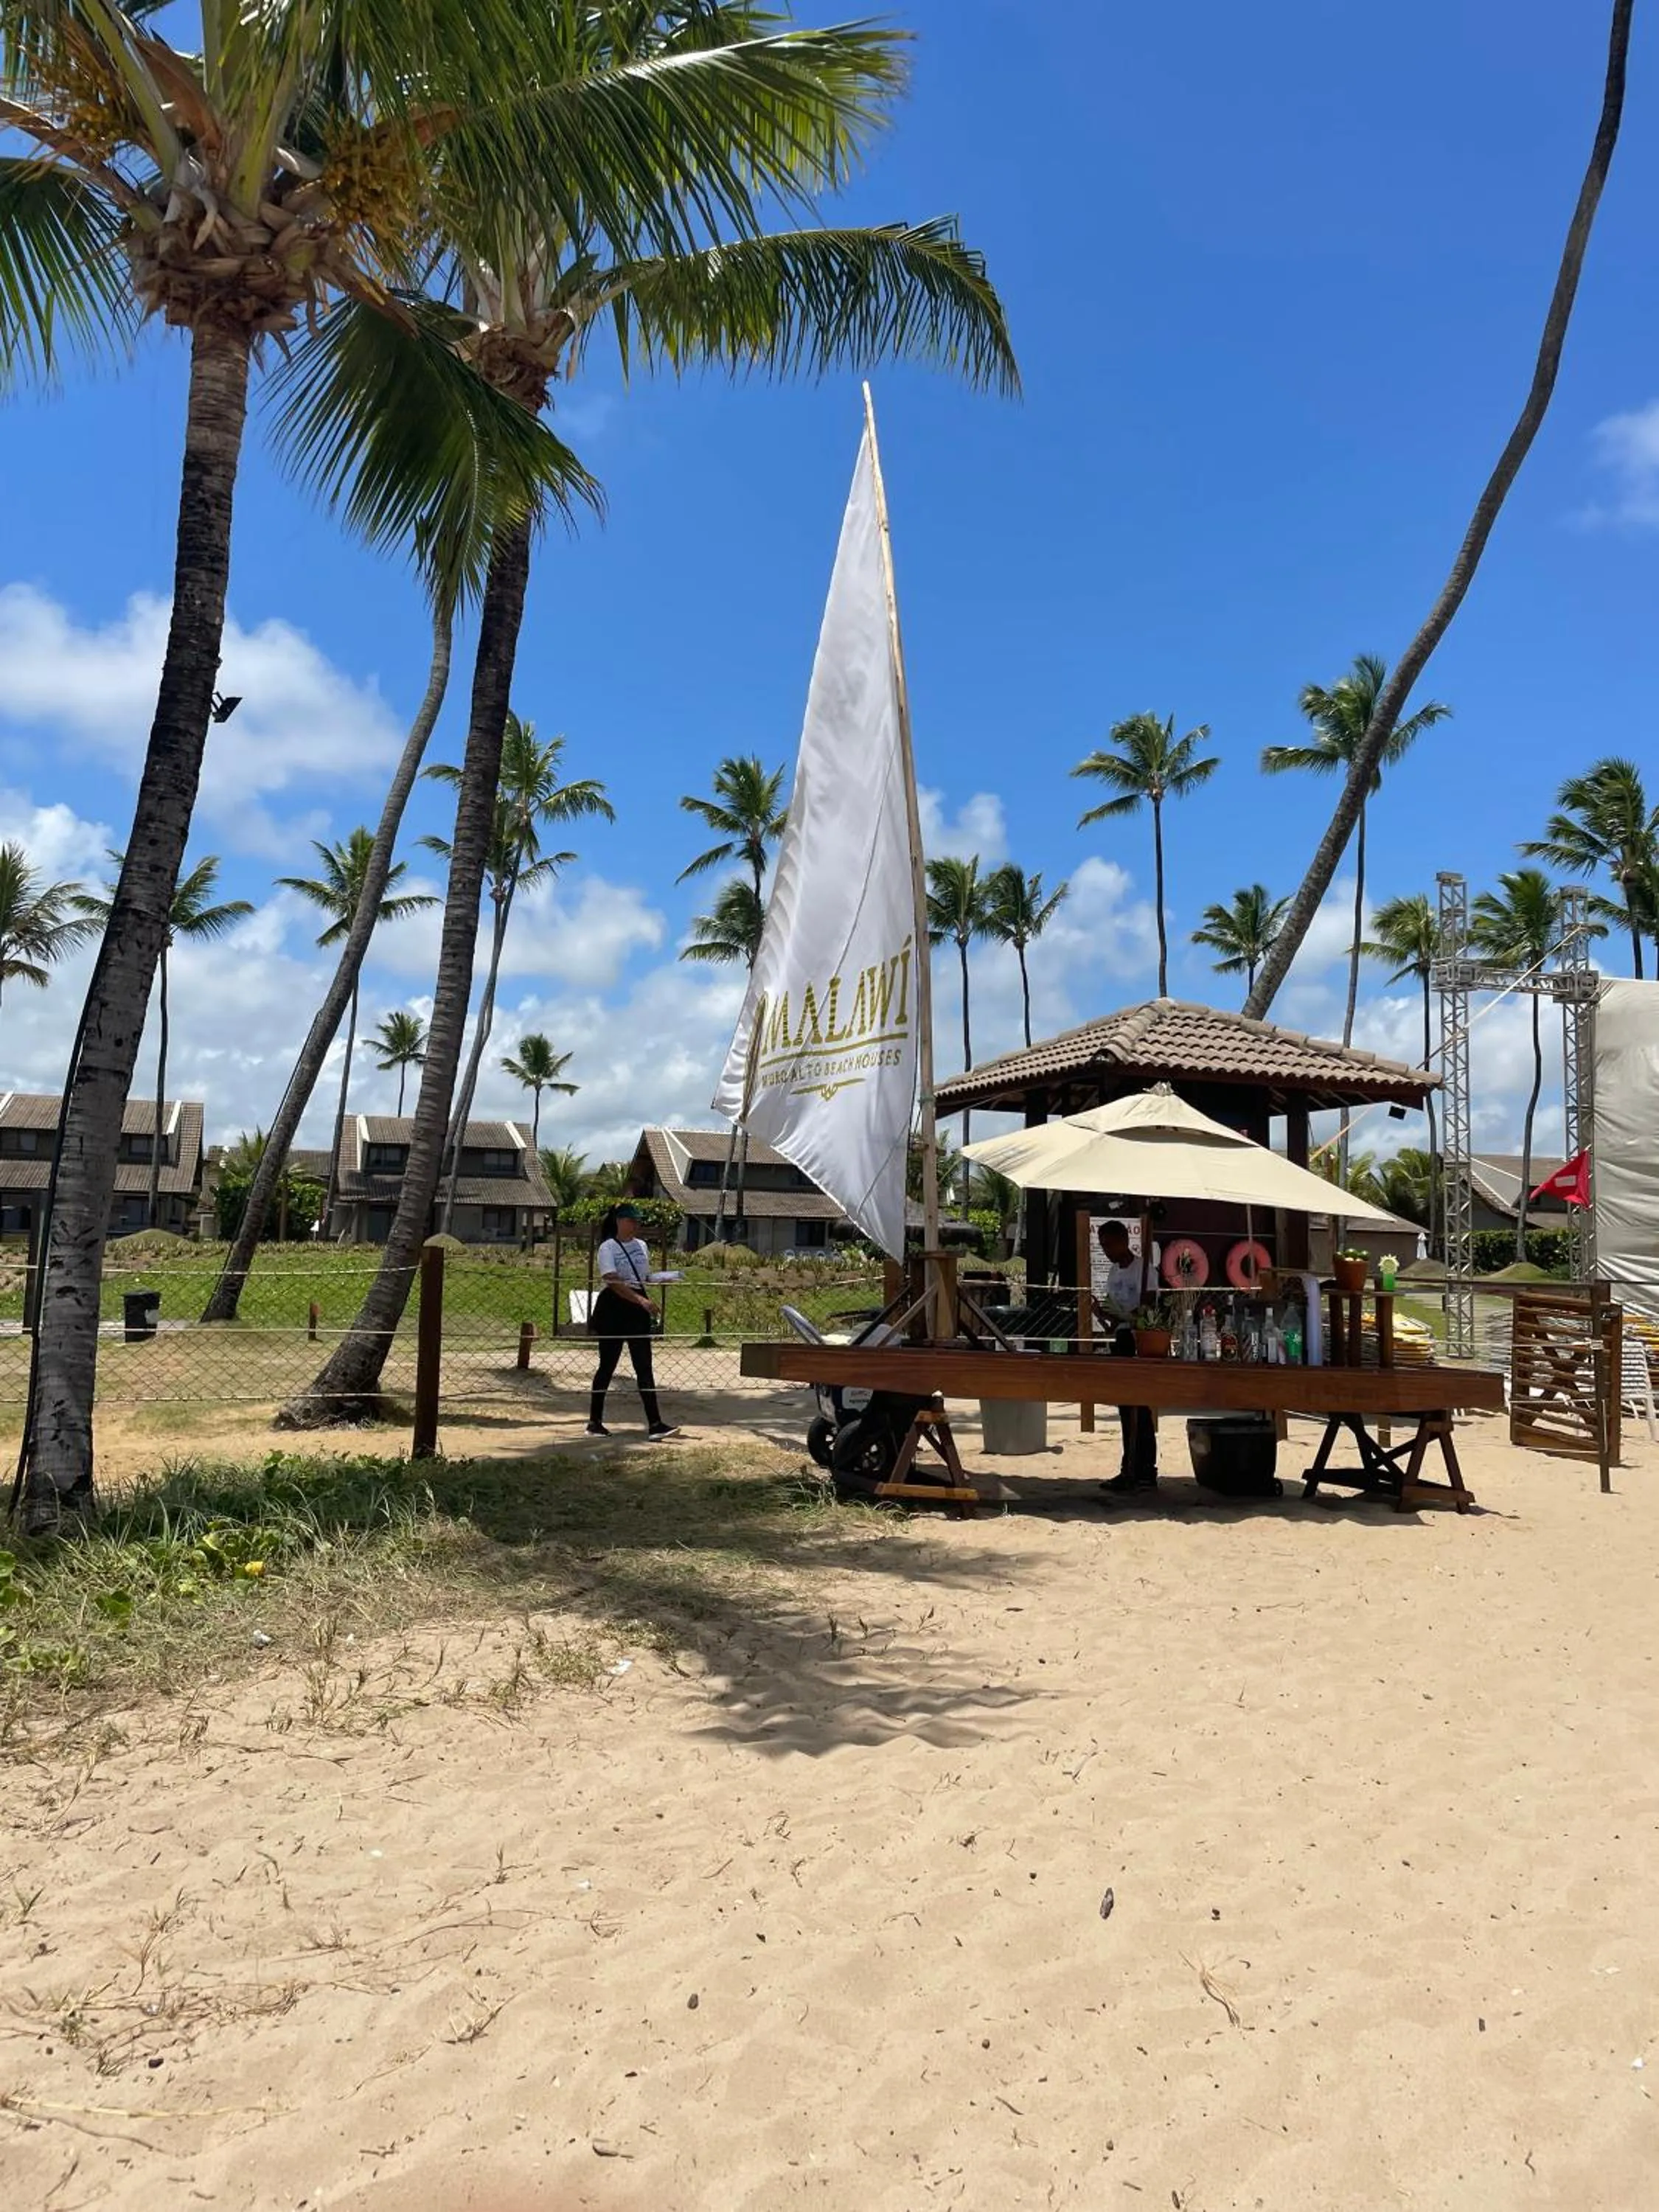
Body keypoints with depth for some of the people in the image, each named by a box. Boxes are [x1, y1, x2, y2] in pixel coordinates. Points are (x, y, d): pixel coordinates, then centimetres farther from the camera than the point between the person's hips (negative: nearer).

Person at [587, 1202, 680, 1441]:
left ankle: (655, 1425, -5)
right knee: (607, 1365, 3)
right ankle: (595, 1421, 16)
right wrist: (641, 1300, -31)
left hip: (639, 1308, 5)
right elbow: (613, 1281, -21)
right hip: (614, 1307, -5)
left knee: (644, 1367, -1)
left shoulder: (641, 1245, 13)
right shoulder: (608, 1248, -8)